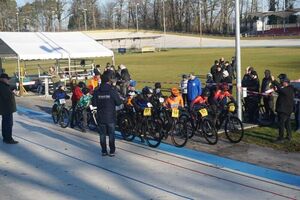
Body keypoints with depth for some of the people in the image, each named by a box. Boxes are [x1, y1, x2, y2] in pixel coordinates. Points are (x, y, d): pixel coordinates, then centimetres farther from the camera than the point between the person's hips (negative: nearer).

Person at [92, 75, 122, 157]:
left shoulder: (97, 91, -3)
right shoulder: (112, 91, -10)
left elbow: (94, 103, 1)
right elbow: (118, 102, -7)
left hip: (100, 117, 2)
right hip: (111, 116, -2)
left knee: (102, 134, 11)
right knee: (111, 134, 8)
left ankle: (104, 151, 15)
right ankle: (112, 151, 10)